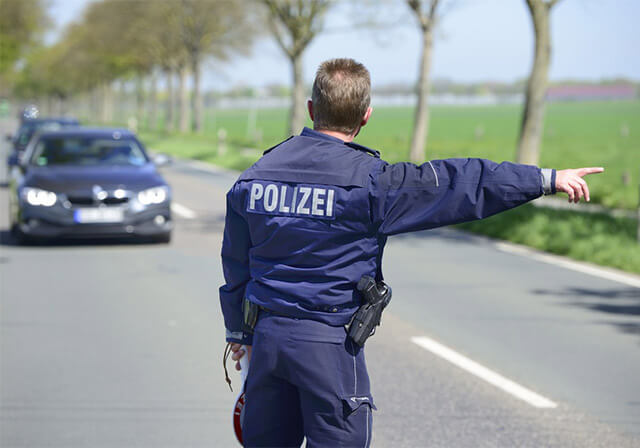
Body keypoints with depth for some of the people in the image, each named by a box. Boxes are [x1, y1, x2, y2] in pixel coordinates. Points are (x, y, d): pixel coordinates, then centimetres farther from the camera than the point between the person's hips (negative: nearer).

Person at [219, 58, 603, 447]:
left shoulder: (259, 172, 4)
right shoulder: (370, 180, -14)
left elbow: (235, 262, 13)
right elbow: (460, 183, -12)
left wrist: (238, 332, 26)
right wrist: (548, 179, -7)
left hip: (268, 335, 5)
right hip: (329, 343, -5)